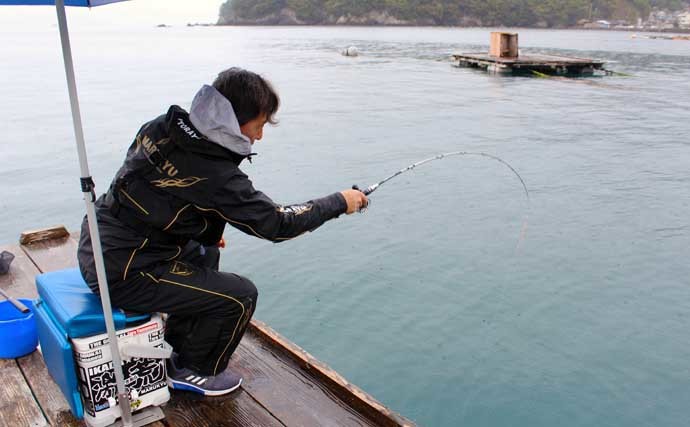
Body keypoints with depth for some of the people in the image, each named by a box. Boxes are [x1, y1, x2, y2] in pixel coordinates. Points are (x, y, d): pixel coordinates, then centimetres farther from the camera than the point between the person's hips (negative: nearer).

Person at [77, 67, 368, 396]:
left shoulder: (163, 126, 0)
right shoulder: (215, 174, -24)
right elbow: (276, 224, -17)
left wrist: (208, 229, 15)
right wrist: (340, 202, -5)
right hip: (123, 273, -9)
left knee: (204, 253, 26)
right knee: (241, 296, -8)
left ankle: (176, 344, 35)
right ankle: (190, 371, 14)